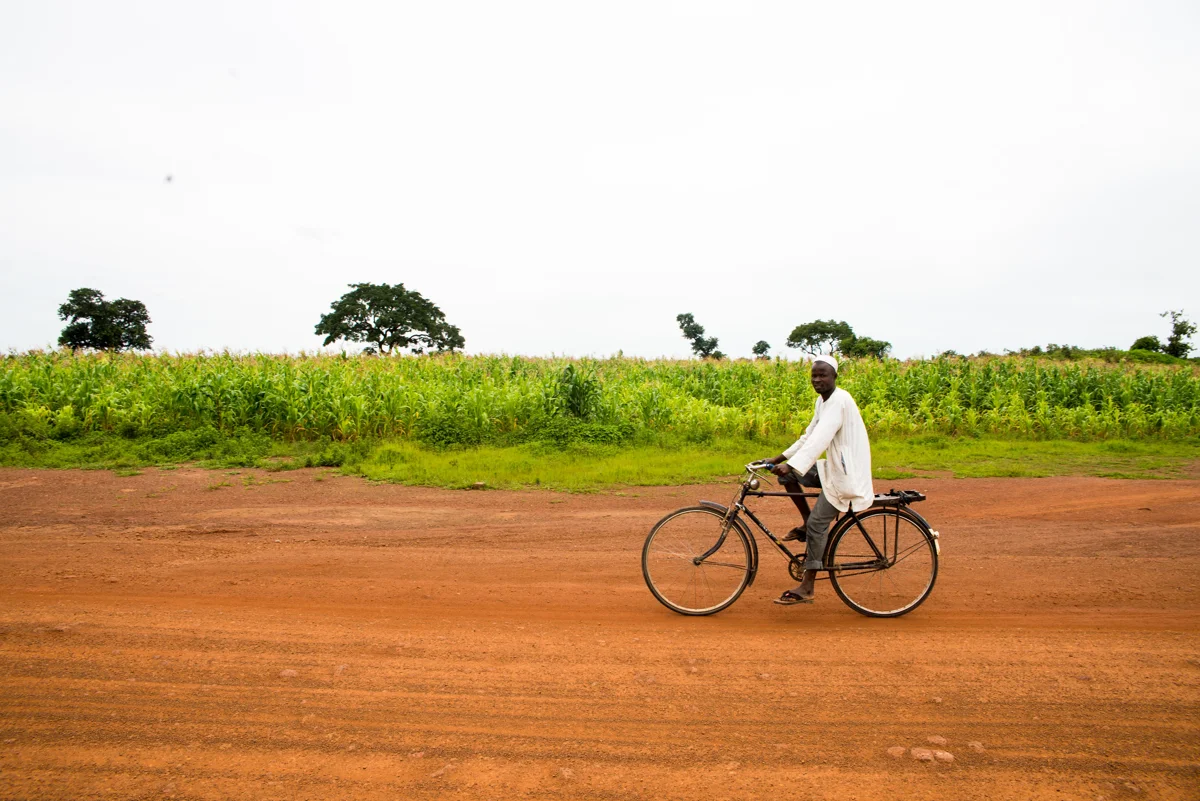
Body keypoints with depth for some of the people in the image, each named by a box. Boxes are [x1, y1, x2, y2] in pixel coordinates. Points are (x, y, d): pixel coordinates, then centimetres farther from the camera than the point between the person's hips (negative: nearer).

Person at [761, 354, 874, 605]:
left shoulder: (839, 400, -19)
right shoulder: (822, 401, 10)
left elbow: (820, 438, -32)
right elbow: (809, 436, 14)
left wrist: (792, 465, -41)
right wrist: (779, 458, 8)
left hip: (847, 472, -9)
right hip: (834, 467, 9)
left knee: (817, 523, -12)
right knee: (787, 473, 0)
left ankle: (806, 588, -4)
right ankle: (806, 524, 11)